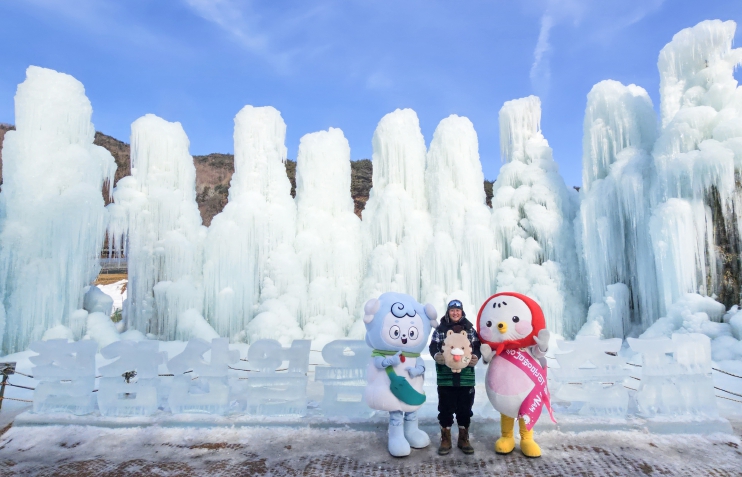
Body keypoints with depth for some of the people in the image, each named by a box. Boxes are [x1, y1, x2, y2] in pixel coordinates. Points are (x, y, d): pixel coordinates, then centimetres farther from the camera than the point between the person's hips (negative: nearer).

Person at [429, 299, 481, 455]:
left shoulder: (470, 329, 8)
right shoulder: (440, 329, 4)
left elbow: (477, 347, 7)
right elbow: (433, 347, 0)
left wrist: (476, 356, -14)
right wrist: (436, 355, -21)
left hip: (466, 376, 2)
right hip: (445, 376, -1)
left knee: (465, 408, 11)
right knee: (445, 408, 6)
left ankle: (463, 439, 28)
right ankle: (445, 439, 21)